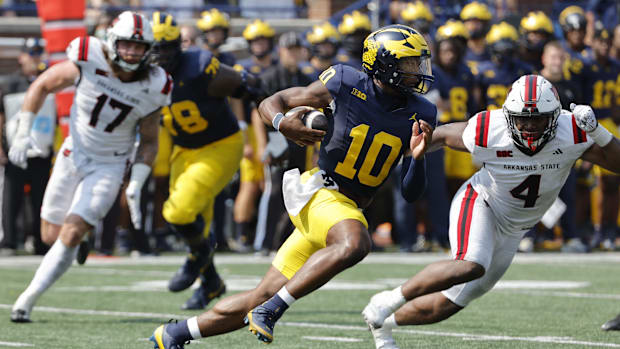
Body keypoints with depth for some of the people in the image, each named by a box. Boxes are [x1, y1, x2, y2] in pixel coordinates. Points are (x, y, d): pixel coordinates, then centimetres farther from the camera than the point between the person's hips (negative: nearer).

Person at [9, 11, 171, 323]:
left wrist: (136, 186, -10)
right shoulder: (88, 64, -18)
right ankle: (89, 228, 43)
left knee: (71, 234, -16)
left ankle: (28, 299, -6)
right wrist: (22, 133, -12)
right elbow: (42, 86, -4)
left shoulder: (151, 89, -13)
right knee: (51, 236, 8)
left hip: (109, 167, -1)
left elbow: (149, 143, 1)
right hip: (73, 155, 1)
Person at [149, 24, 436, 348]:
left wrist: (417, 158, -16)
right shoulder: (345, 85, -9)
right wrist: (282, 123, -20)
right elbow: (271, 102, 3)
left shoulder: (418, 114, 2)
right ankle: (271, 309, -27)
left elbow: (411, 192, 4)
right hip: (316, 190, -5)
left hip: (350, 208, 5)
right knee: (353, 244, -38)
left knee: (263, 297, 6)